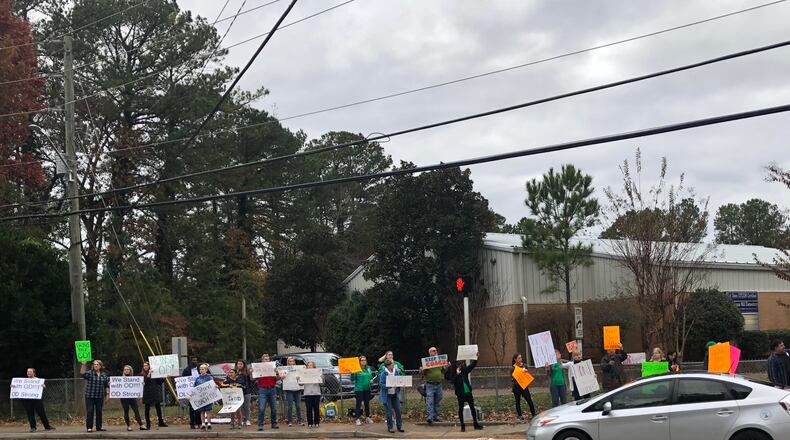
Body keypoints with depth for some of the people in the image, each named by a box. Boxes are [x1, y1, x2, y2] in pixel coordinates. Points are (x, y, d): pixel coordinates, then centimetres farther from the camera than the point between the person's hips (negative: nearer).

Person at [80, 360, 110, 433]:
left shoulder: (104, 375, 9)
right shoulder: (90, 373, -2)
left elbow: (107, 386, 15)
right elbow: (82, 373, -22)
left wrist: (107, 394, 9)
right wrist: (83, 365, -35)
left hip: (100, 397, 3)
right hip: (90, 396, -3)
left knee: (99, 412, 8)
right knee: (90, 412, -4)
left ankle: (99, 427, 17)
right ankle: (89, 427, -1)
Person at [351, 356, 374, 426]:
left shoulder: (368, 368, 11)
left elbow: (371, 377, 24)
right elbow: (352, 379, -10)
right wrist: (352, 373, -27)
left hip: (367, 389, 6)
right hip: (359, 389, -6)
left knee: (367, 403, 13)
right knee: (358, 404, -5)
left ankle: (367, 418, 24)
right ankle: (358, 419, -3)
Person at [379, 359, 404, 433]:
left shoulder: (396, 371, 4)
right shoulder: (383, 373, -12)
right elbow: (381, 384, -15)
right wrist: (390, 386, -26)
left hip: (395, 394, 5)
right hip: (387, 395, -5)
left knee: (398, 410, 3)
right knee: (389, 412, -1)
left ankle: (399, 426, 14)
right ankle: (389, 428, 9)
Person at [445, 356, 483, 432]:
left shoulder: (464, 370, 6)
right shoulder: (453, 372, -7)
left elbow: (472, 365, 6)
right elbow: (453, 381, -21)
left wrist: (476, 358, -5)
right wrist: (457, 374, -30)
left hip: (468, 392, 5)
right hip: (460, 394, -5)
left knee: (472, 407, 7)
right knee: (461, 409, 4)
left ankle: (475, 424, 14)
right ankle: (462, 425, 10)